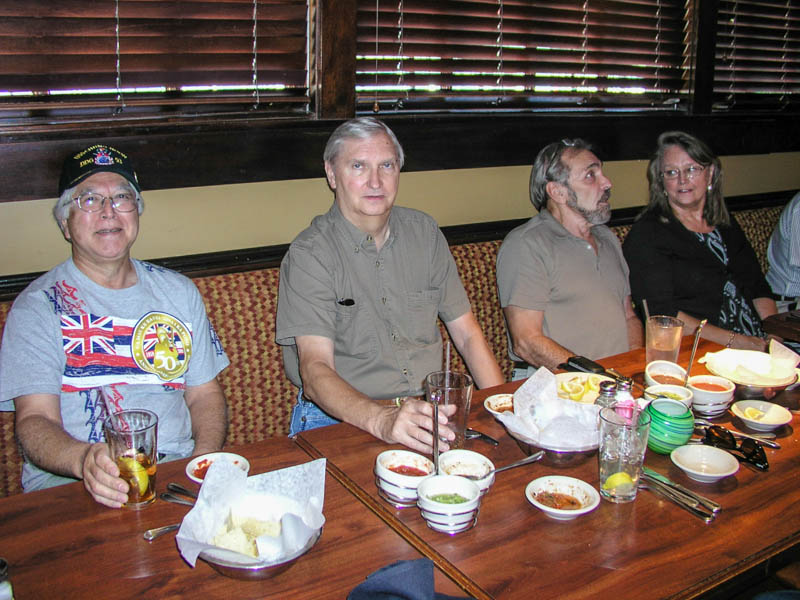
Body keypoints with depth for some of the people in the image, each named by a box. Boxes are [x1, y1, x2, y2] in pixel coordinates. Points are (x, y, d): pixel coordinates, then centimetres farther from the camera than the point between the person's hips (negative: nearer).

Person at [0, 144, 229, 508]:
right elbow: (34, 420, -7)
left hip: (177, 474, 4)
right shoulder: (38, 307, 2)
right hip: (70, 483, -4)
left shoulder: (179, 292, 15)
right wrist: (84, 459, -30)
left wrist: (205, 458, -5)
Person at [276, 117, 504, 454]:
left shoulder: (424, 233, 9)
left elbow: (467, 335, 11)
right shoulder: (309, 254, -8)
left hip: (431, 410, 5)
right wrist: (383, 420, -36)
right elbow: (315, 369, -18)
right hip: (342, 418, -4)